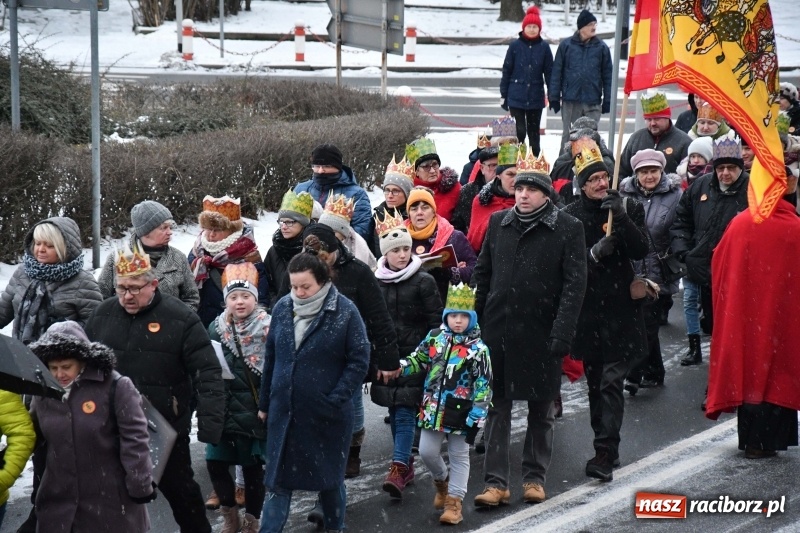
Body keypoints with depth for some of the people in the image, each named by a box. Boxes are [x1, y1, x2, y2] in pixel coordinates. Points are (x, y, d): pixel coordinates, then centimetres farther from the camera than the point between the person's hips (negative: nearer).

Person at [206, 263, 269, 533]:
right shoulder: (216, 328, 5)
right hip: (224, 408, 4)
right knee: (215, 462, 1)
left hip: (255, 409, -4)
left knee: (253, 467, 5)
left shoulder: (268, 328, -8)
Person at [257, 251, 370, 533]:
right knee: (278, 477, 5)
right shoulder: (282, 308, 2)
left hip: (326, 414, -3)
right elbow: (270, 357, 9)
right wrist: (264, 402, 12)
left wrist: (336, 399, -15)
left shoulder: (345, 312, -11)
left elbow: (359, 361, -9)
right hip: (284, 410, 3)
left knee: (329, 475, 12)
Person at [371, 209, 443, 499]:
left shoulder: (424, 281, -5)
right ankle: (406, 463, 23)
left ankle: (398, 468, -16)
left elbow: (436, 322, -3)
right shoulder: (376, 282, 6)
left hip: (414, 356, -4)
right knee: (395, 412, 11)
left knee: (405, 412, -10)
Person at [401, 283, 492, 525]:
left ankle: (454, 501, 13)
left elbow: (483, 387, -10)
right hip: (433, 409, 4)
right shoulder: (435, 338, 2)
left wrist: (476, 417, -14)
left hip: (460, 412, -4)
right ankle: (442, 481, 36)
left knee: (459, 457, 6)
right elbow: (419, 360, 14)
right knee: (427, 451, 8)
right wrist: (400, 367, -6)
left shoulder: (477, 349, -10)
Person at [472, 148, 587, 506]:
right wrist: (476, 321, 10)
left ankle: (535, 477, 21)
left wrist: (562, 332, -16)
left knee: (541, 409, 9)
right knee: (496, 406, 2)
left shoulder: (567, 229, -5)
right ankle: (496, 482, 5)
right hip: (498, 330, 3)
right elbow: (482, 273, 14)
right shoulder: (498, 223, 7)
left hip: (541, 333, -3)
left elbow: (574, 284, -9)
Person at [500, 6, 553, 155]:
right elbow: (507, 70, 2)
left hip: (536, 98, 1)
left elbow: (549, 72, 2)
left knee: (534, 132, 11)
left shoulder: (544, 47, -1)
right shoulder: (515, 46, -2)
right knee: (519, 131, -6)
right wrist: (503, 95, 1)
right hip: (516, 97, -1)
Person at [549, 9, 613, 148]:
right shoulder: (566, 45, 1)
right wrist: (554, 98, 0)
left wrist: (608, 100, 2)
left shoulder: (601, 47, 3)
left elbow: (608, 75, 6)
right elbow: (556, 72, 3)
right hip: (570, 100, 0)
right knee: (569, 135, 6)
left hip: (593, 102, 0)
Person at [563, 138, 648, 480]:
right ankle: (607, 448, 22)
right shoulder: (571, 216, 3)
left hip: (620, 309, -2)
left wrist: (622, 218, -20)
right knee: (595, 383, 11)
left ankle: (605, 454, -13)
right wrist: (594, 254, -21)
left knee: (612, 382, -9)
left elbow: (642, 250, -8)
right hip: (588, 309, 2)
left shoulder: (629, 208, 3)